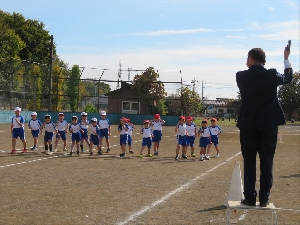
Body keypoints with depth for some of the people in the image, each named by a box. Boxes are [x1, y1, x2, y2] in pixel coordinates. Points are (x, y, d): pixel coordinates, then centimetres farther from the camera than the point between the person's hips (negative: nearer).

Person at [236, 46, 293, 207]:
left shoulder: (241, 76, -5)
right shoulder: (272, 75, -4)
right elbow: (288, 78, 18)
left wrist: (251, 65, 30)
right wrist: (286, 59, 31)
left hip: (248, 124, 0)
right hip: (269, 124, 0)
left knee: (249, 161, 5)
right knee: (267, 161, 5)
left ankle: (250, 198, 6)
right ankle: (264, 198, 7)